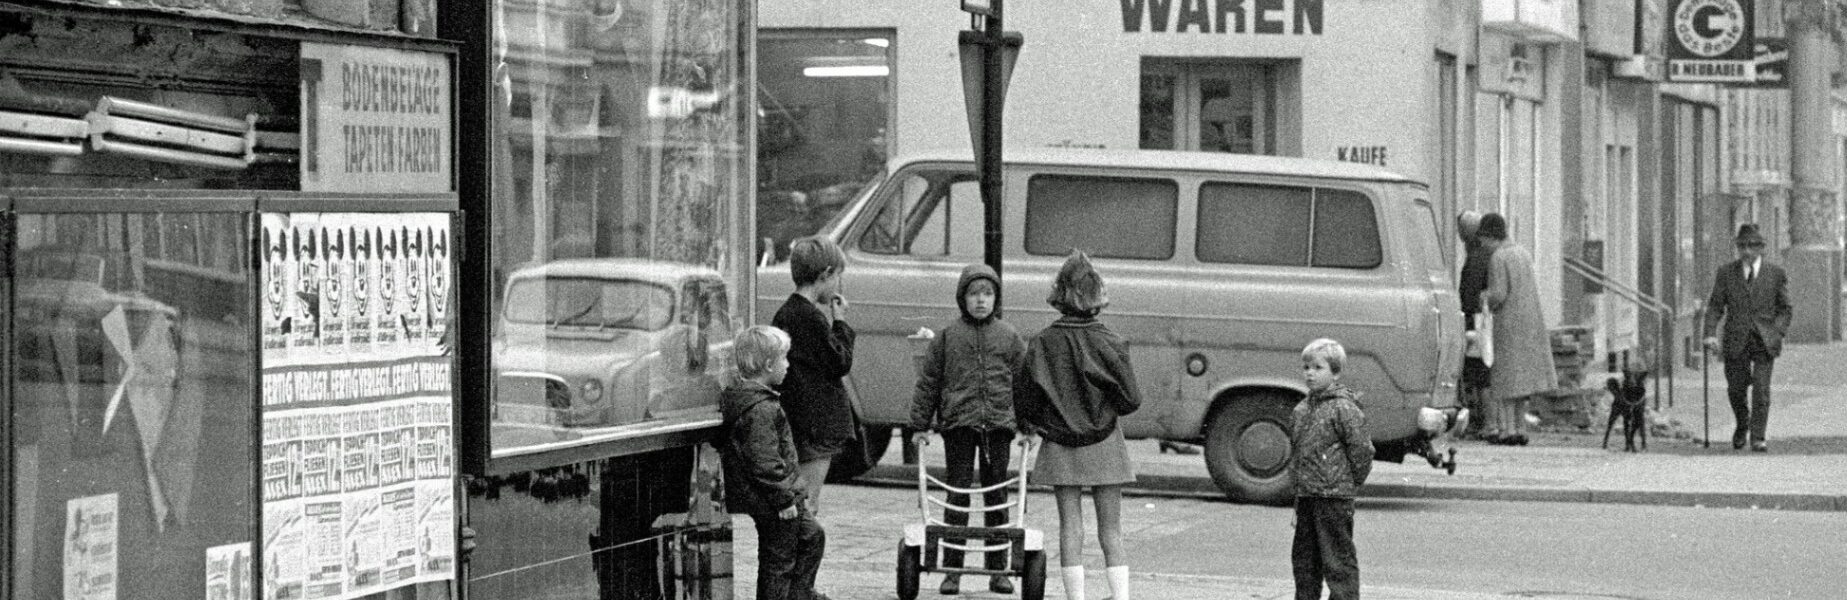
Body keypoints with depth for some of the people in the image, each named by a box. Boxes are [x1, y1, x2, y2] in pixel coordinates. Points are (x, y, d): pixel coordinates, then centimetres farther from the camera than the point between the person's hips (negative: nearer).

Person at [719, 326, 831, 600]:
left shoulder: (739, 396, 9)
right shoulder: (761, 409, -24)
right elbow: (764, 461, -27)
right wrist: (784, 499, -20)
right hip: (773, 502, -11)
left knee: (812, 536, 24)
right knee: (779, 560, 0)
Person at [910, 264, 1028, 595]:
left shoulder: (1009, 337, 6)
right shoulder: (948, 336, 4)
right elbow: (928, 382, 7)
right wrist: (921, 422, 4)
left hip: (999, 424, 1)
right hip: (958, 424, -1)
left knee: (996, 497, 6)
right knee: (957, 496, 0)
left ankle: (998, 570, 13)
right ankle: (952, 570, 4)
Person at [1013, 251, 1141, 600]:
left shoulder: (1041, 345, -7)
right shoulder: (1109, 344, -11)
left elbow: (1023, 398, -3)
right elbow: (1131, 400, -8)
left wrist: (1029, 424, 17)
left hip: (1059, 445, 1)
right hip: (1104, 445, -1)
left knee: (1070, 529, 6)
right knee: (1111, 532, 6)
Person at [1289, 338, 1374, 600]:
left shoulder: (1344, 408, -13)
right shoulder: (1302, 409, 12)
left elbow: (1362, 450, -12)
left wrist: (1352, 483, -5)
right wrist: (1298, 481, 15)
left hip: (1333, 496, -8)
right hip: (1305, 495, 8)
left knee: (1338, 558, -4)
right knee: (1304, 556, 14)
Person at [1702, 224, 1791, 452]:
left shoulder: (1775, 274, 5)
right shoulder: (1726, 273, 5)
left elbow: (1784, 309, 10)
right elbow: (1715, 305, 3)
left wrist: (1778, 332, -5)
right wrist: (1710, 334, -11)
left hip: (1765, 341, -1)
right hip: (1736, 340, 1)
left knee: (1761, 389, -9)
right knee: (1736, 389, 5)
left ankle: (1758, 438, -5)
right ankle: (1742, 425, 33)